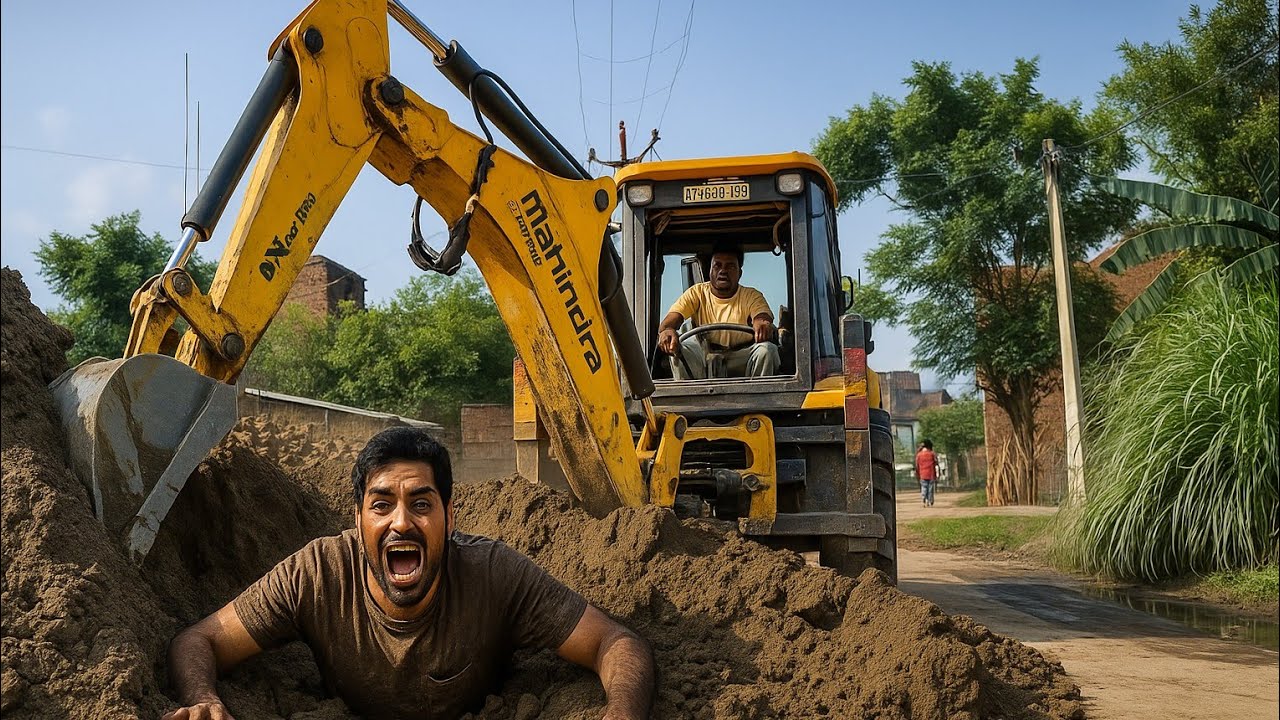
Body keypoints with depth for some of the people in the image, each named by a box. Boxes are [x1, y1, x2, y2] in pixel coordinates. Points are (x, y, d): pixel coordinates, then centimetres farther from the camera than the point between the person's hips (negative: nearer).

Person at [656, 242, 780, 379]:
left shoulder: (752, 296, -1)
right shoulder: (697, 293, 1)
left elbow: (763, 316, -22)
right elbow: (672, 318, -14)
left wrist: (762, 323, -50)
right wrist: (667, 330, -41)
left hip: (741, 360, -1)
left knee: (767, 349, -29)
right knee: (677, 346, -26)